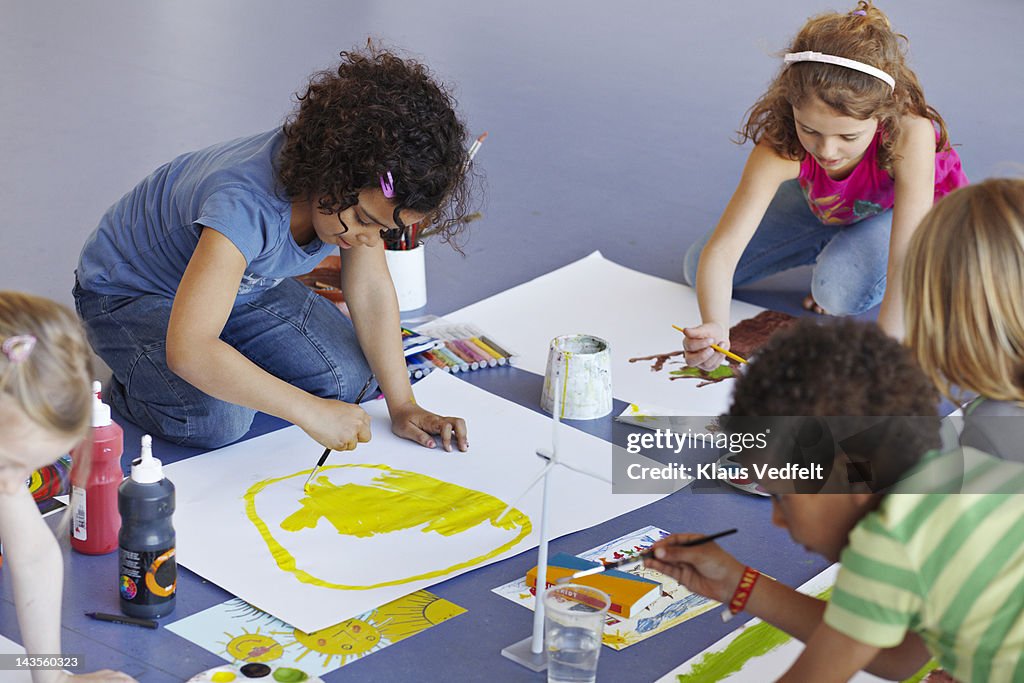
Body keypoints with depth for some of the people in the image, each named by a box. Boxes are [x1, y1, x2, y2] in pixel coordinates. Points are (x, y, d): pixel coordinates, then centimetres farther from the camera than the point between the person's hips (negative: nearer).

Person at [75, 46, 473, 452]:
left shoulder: (361, 180, -23)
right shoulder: (246, 205, -44)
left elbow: (370, 289, -12)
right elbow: (188, 350, -51)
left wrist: (402, 407, -15)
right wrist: (310, 411, -50)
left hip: (245, 283, 7)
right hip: (128, 293, -7)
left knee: (346, 377, -10)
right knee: (218, 419, -30)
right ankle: (134, 388, 3)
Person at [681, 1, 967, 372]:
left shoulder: (910, 133, -43)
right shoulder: (781, 148, -37)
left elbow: (908, 260, -45)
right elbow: (722, 250, -42)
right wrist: (714, 327, -62)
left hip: (914, 205, -3)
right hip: (826, 207, 4)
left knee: (839, 290, -34)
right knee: (697, 269, -2)